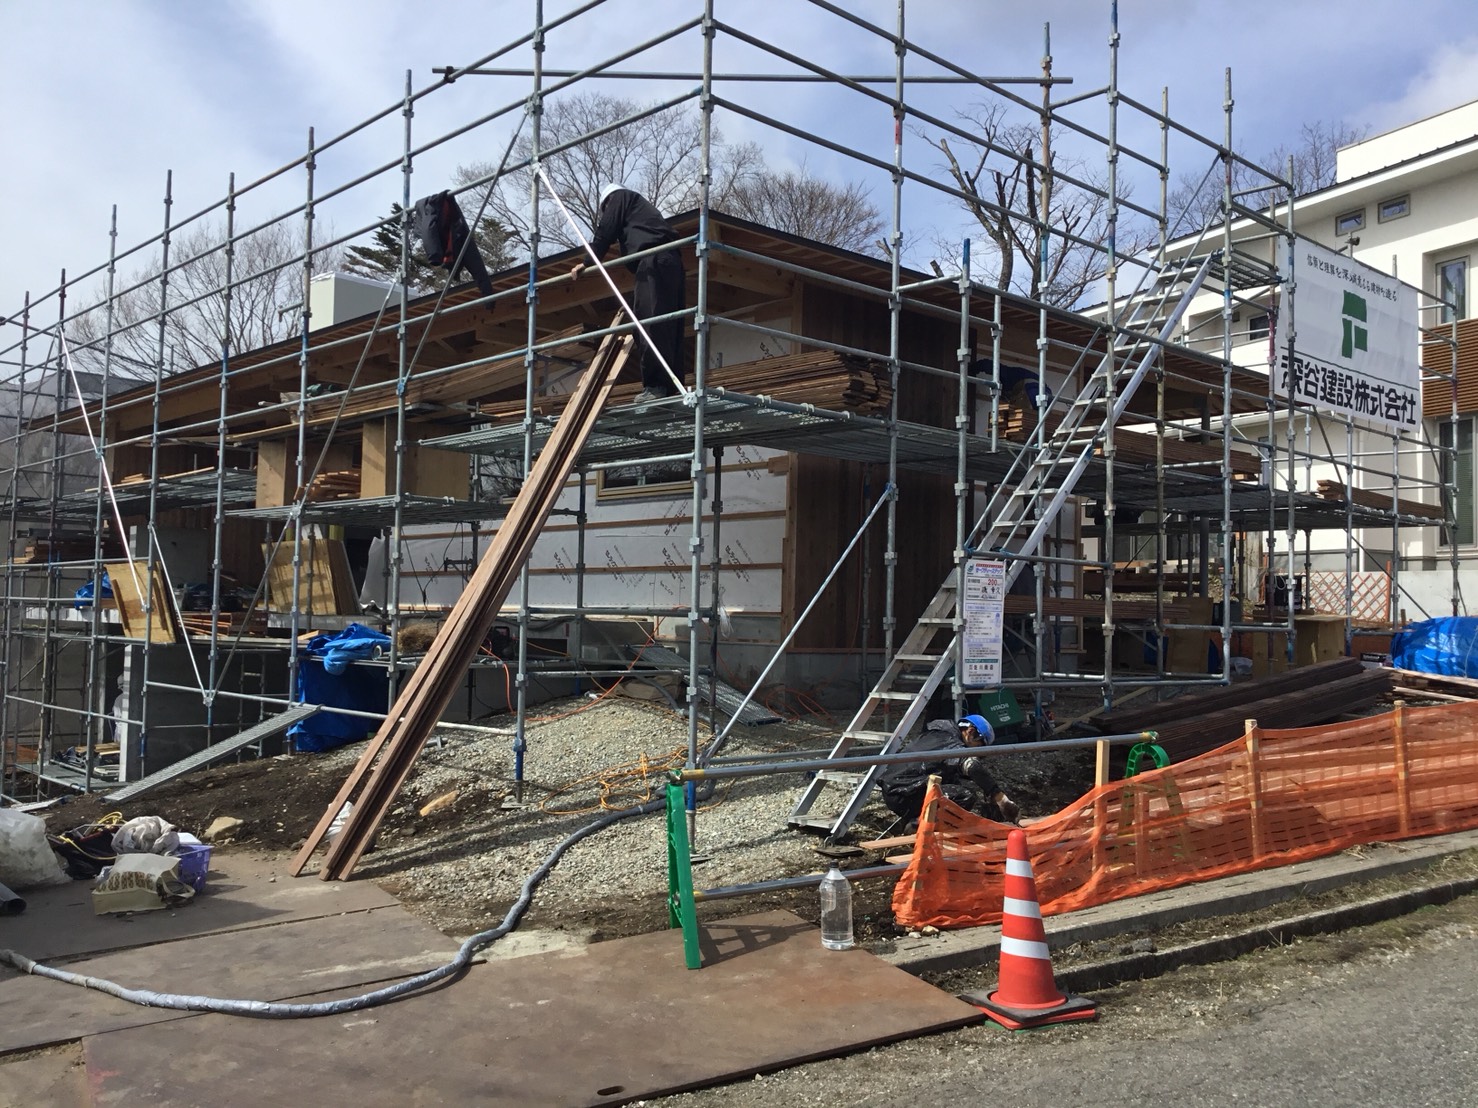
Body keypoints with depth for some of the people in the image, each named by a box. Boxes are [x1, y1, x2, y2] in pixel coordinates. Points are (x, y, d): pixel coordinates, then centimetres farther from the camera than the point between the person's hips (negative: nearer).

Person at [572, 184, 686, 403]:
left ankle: (655, 386, -24)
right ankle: (673, 387, -2)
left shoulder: (618, 197, 16)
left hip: (653, 261, -9)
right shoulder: (640, 204, 40)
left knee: (651, 325, -16)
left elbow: (605, 232, 8)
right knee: (670, 328, 3)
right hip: (672, 261, 9)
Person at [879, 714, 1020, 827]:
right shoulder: (950, 744, -14)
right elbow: (974, 768, -35)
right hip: (901, 797, -10)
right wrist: (1002, 799, -35)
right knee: (966, 796, -22)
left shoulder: (937, 735, 17)